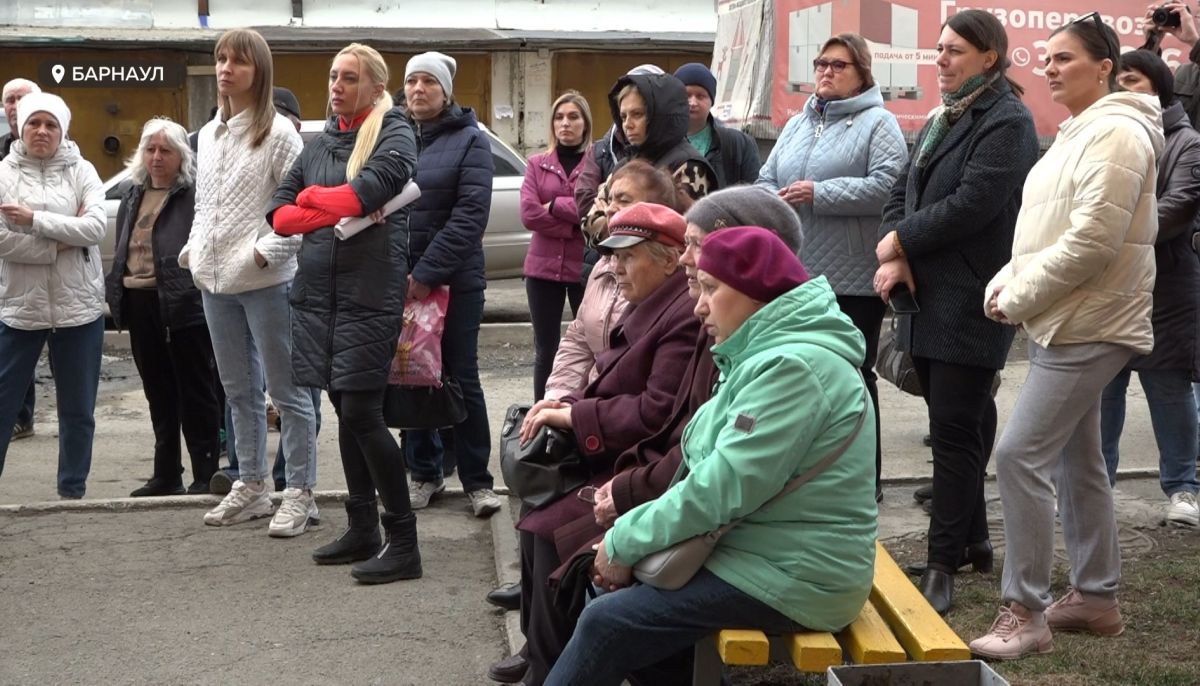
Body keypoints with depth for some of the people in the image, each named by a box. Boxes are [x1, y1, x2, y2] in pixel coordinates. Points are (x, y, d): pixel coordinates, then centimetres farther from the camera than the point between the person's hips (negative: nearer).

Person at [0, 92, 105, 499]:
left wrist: (35, 220, -17)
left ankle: (73, 490, 21)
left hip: (79, 306, 1)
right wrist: (60, 242, -16)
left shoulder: (81, 171, 3)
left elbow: (96, 228, -11)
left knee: (78, 408, 9)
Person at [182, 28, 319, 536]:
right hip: (216, 282, 8)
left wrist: (267, 251, -20)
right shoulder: (208, 135, 13)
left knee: (286, 390, -1)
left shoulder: (278, 133, -9)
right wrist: (194, 250, 6)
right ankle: (250, 486, 26)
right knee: (239, 391, 16)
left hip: (266, 281, -7)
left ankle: (300, 493, 4)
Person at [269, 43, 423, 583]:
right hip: (319, 290, 7)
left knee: (362, 412, -11)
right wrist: (333, 210, -9)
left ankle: (404, 543, -6)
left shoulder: (394, 134, -3)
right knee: (344, 410, 11)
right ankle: (362, 529, 21)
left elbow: (362, 194, -20)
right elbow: (279, 214, 9)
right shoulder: (321, 142, 15)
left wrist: (310, 197, -2)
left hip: (369, 291, -7)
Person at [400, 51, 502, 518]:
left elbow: (471, 213, -11)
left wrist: (427, 272, -17)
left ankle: (477, 479, 10)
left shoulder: (470, 140, -1)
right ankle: (424, 472, 20)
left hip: (455, 280, -3)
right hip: (400, 277, 3)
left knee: (462, 377, 2)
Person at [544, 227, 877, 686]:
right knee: (607, 583, 8)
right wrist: (628, 537, 1)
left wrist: (623, 542, -13)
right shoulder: (771, 355, 14)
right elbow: (714, 473, 13)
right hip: (754, 549, 10)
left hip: (791, 579, -10)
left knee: (607, 623, -14)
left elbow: (724, 486, -24)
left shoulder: (793, 366, -20)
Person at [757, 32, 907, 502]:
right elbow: (765, 181, 15)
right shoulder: (797, 125, 18)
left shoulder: (877, 124, -4)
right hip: (796, 273, 7)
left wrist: (818, 195, -19)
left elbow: (886, 185, -18)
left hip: (853, 279, -6)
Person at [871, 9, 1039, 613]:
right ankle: (972, 539, 25)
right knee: (953, 423, 14)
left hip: (970, 303, -8)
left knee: (956, 429, -7)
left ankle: (943, 563, -3)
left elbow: (973, 203, -20)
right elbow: (902, 192, 13)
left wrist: (900, 240, -10)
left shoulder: (1005, 121, -9)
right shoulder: (943, 120, 18)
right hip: (928, 298, 8)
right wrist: (894, 260, -5)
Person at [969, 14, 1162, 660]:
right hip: (1068, 322, 11)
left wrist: (1019, 298, -16)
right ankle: (1095, 596, 25)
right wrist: (1004, 284, 4)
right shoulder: (1077, 134, 17)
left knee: (1019, 455, -14)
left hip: (1087, 326, -11)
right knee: (1077, 461, 15)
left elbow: (1092, 241, -24)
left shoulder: (1115, 132, -15)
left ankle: (1024, 612, -8)